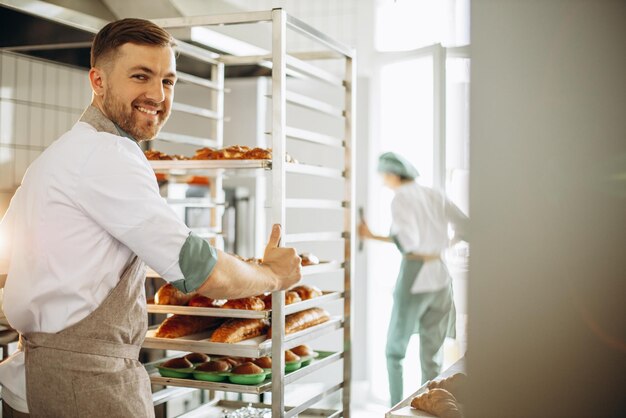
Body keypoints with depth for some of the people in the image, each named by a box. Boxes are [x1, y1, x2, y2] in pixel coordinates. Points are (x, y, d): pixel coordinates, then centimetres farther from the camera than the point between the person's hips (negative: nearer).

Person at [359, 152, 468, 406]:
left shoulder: (401, 198, -8)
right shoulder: (435, 196, 9)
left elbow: (409, 241, -21)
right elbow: (465, 227, 10)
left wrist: (375, 237, -8)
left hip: (414, 275, -5)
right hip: (440, 275, 6)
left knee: (394, 351, 9)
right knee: (432, 357, 11)